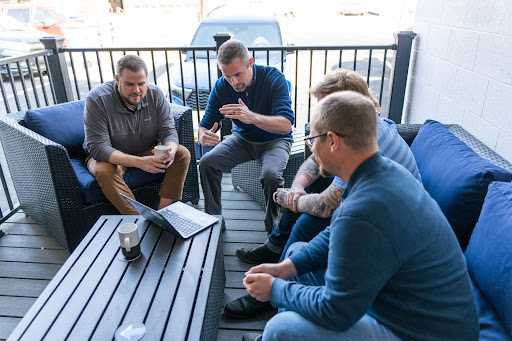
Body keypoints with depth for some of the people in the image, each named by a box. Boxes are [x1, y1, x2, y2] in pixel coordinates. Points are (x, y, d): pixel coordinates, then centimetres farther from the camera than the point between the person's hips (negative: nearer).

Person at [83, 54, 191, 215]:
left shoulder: (155, 94, -12)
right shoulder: (96, 99, -24)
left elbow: (168, 131, -12)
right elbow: (98, 148, -30)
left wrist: (170, 150, -39)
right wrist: (139, 162, -44)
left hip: (148, 152, 4)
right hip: (112, 157, -3)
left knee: (182, 154, -18)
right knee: (104, 171, -36)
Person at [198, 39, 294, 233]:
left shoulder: (274, 78, -22)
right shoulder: (221, 86, -10)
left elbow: (286, 125, -32)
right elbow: (206, 124, -7)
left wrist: (253, 117, -51)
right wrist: (203, 136, -33)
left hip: (275, 140, -3)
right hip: (242, 139, 4)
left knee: (271, 175, -33)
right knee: (207, 163, -18)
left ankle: (273, 229, -6)